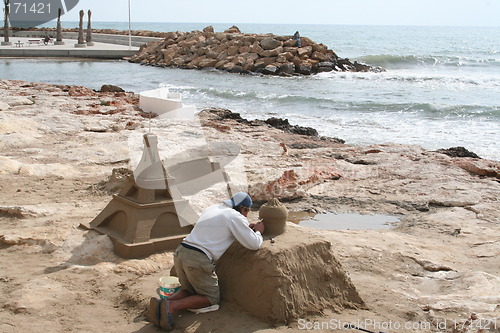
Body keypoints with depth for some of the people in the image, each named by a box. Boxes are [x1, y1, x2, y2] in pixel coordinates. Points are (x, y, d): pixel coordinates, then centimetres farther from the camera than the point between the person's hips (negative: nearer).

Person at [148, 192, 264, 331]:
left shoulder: (211, 209, 22)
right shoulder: (235, 217, -1)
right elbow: (254, 244, -1)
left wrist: (247, 227, 36)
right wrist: (258, 232, 21)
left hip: (180, 252, 8)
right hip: (198, 260, -7)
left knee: (189, 291, 25)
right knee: (212, 298, 10)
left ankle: (160, 305, -1)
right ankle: (172, 306, -9)